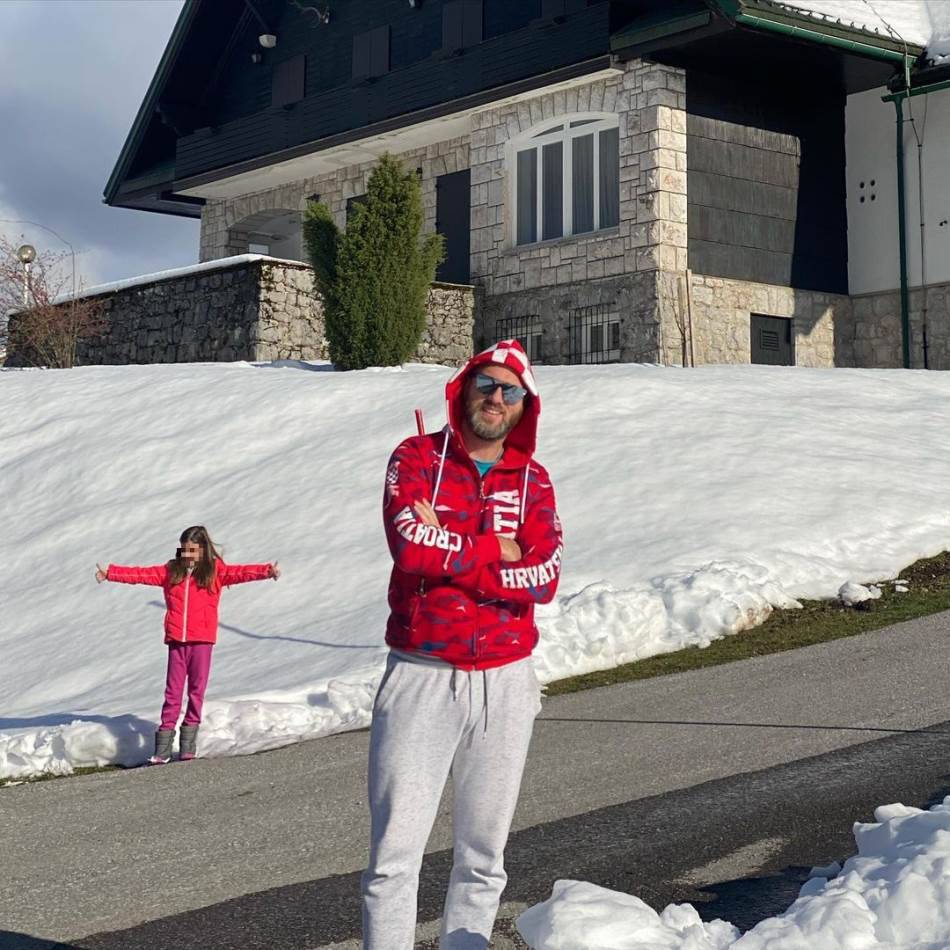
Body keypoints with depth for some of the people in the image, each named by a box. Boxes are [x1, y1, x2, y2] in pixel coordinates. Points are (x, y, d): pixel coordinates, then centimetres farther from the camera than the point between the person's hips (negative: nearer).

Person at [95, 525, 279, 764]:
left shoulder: (215, 571, 2)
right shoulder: (171, 571, 11)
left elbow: (241, 572, -11)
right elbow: (142, 574, 11)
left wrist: (267, 571, -26)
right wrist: (110, 573, 7)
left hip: (202, 640, -2)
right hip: (176, 640, 2)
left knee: (196, 691, 4)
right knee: (172, 692, 4)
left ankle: (188, 744, 13)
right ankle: (163, 749, 5)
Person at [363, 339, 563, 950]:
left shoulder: (532, 480, 9)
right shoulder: (416, 458, 2)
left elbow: (544, 577, -6)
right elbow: (411, 547, -16)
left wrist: (447, 546, -9)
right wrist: (498, 549, -7)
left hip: (505, 683, 3)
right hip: (422, 676, -3)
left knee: (484, 854, 11)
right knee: (396, 853, -5)